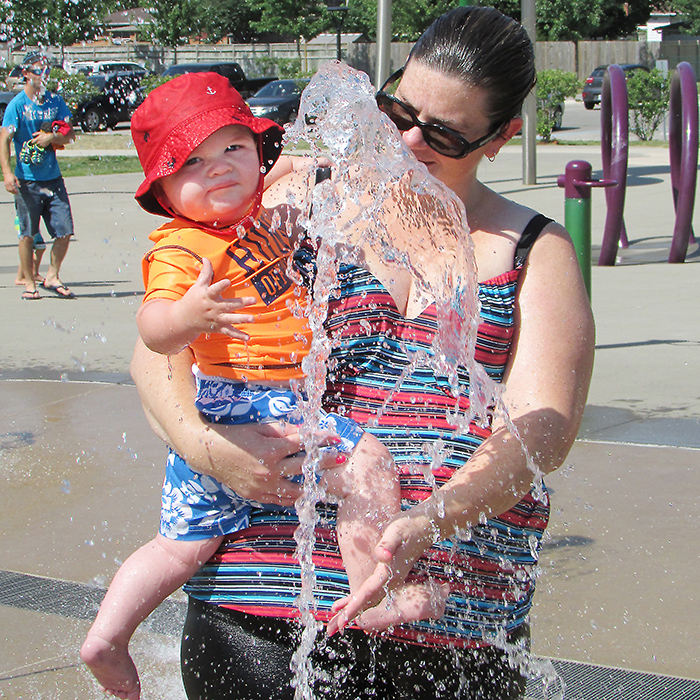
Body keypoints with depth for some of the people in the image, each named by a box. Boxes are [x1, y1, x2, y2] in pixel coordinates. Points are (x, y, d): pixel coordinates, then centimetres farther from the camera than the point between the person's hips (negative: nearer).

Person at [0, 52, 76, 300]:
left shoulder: (56, 101, 9)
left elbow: (69, 135, 11)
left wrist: (52, 137, -10)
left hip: (53, 177, 4)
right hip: (27, 179, -4)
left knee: (65, 231, -1)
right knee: (27, 233, 1)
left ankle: (52, 277, 15)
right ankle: (29, 282, 13)